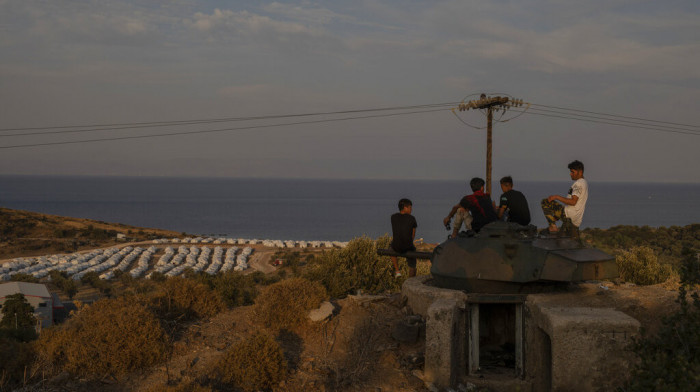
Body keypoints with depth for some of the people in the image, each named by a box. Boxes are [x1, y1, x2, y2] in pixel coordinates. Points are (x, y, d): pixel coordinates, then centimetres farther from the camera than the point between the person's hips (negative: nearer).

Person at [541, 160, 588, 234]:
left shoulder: (579, 184, -13)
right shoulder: (584, 182, 19)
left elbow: (573, 202, -24)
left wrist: (557, 197, -19)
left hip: (569, 214, -10)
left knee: (545, 202, -9)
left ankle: (553, 226, -14)